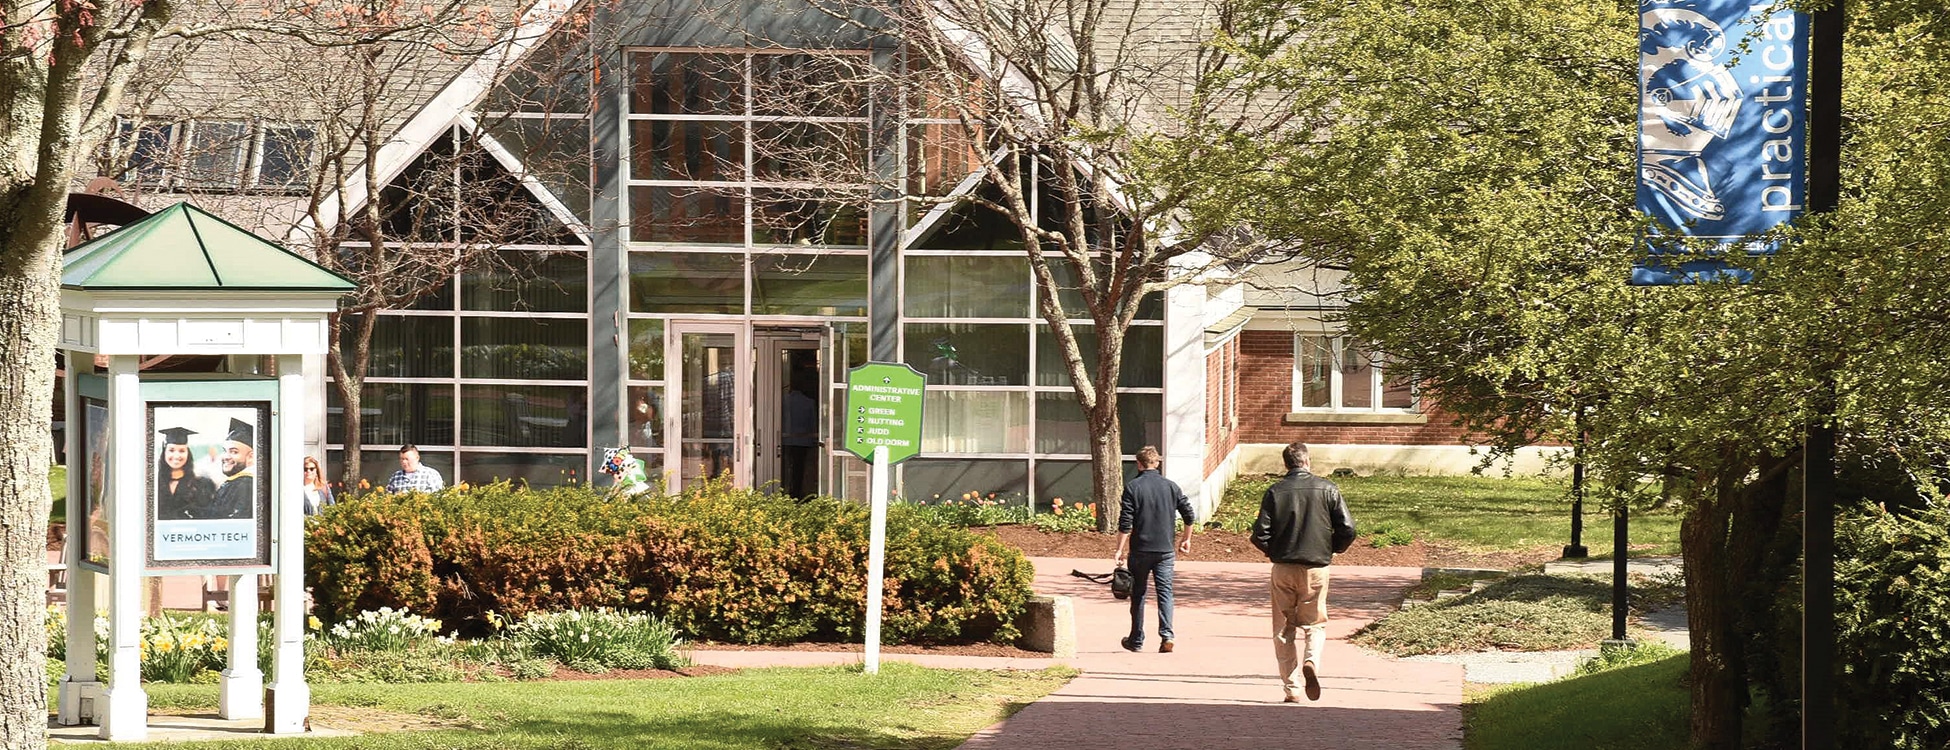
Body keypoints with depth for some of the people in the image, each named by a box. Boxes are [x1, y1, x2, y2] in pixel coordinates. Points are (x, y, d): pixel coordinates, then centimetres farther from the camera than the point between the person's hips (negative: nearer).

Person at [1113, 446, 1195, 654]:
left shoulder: (1132, 487, -5)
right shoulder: (1170, 486, 4)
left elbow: (1125, 523, -10)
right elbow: (1188, 514, 8)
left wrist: (1120, 550, -6)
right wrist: (1186, 538, 23)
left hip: (1140, 550, -2)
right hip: (1165, 550, 2)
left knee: (1138, 594, 10)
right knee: (1165, 592, 3)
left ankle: (1136, 640, 17)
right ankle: (1166, 635, -15)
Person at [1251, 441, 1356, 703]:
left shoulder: (1275, 492, -3)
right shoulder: (1327, 489, -3)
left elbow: (1260, 534, -8)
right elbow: (1347, 529, -7)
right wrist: (1332, 550, 12)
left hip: (1283, 568, 0)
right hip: (1316, 568, 0)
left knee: (1283, 629, 10)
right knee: (1315, 624, 13)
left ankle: (1291, 689, 7)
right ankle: (1312, 661, -16)